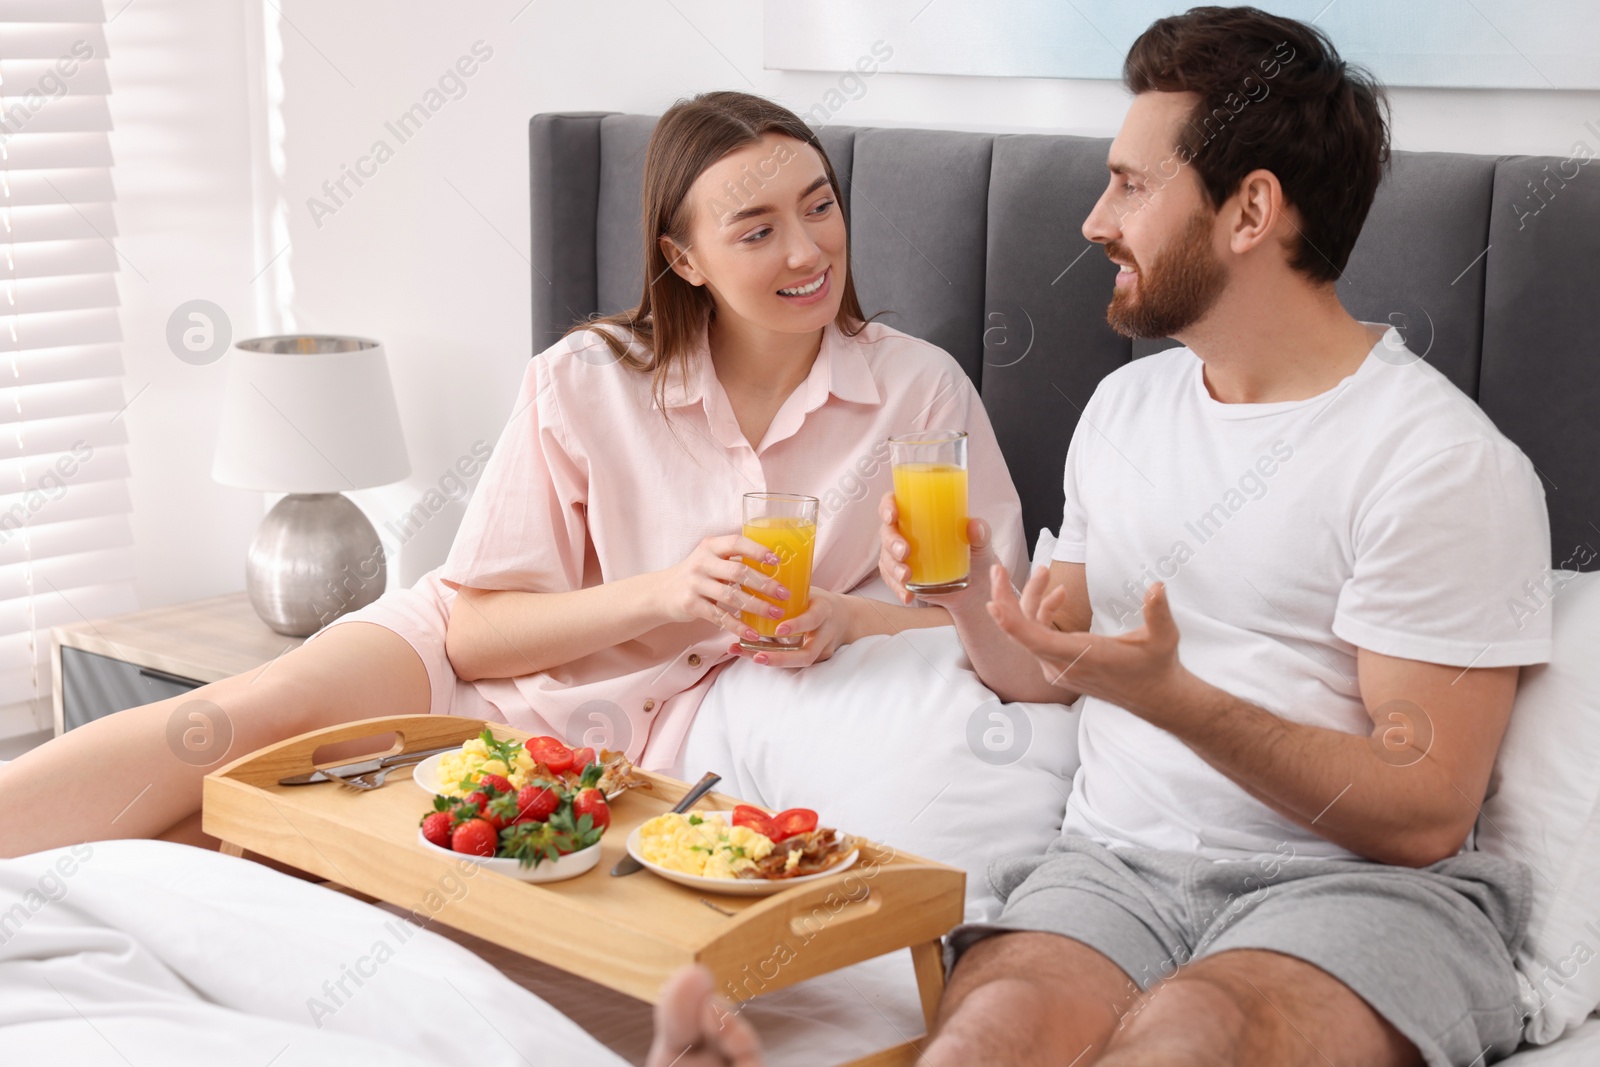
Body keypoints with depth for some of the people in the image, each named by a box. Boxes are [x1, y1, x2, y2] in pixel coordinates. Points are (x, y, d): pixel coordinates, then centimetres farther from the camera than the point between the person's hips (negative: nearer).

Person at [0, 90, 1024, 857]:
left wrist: (843, 621, -20)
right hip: (525, 667, 1)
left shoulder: (921, 388, -4)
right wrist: (663, 593, -22)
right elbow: (476, 630, -7)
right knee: (265, 710, -26)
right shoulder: (585, 382, -5)